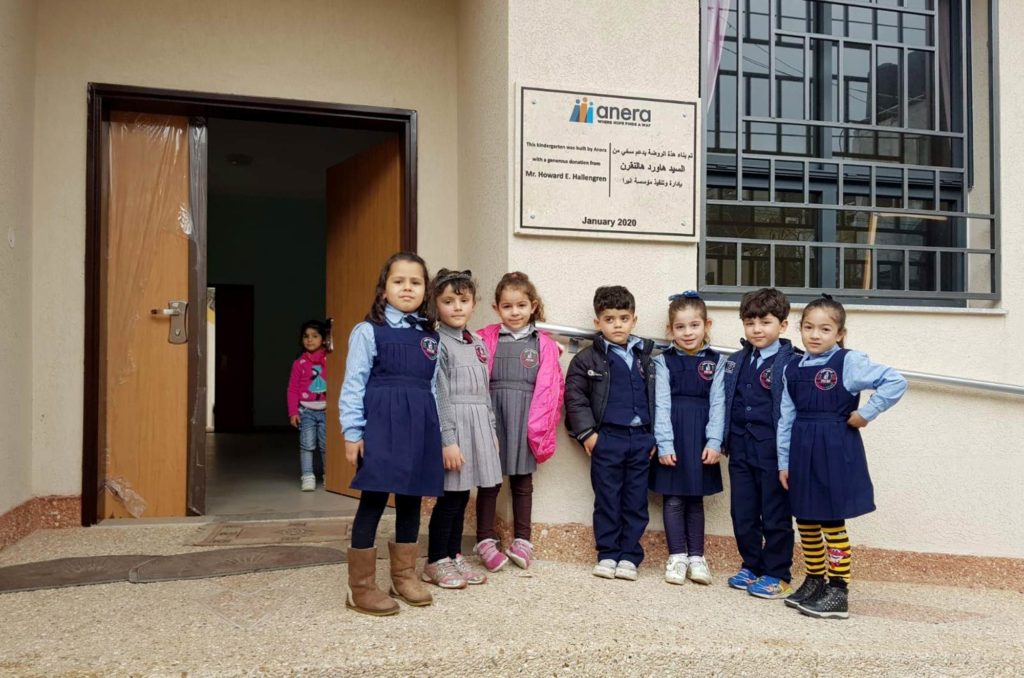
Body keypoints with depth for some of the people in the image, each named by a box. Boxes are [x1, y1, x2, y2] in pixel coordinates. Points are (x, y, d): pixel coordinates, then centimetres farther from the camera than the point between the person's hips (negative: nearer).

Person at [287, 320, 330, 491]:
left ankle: (329, 475, 19)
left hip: (326, 410, 0)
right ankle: (308, 477, 3)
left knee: (326, 445, 6)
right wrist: (293, 412, -2)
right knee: (307, 444, -4)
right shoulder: (299, 363, 3)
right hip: (306, 410, 0)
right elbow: (293, 389, 4)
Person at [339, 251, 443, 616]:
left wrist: (438, 433, 10)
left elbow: (434, 387, 13)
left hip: (419, 427, 5)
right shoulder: (369, 331, -1)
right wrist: (352, 433, -10)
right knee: (373, 502, -2)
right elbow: (353, 384, -5)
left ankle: (404, 575, 27)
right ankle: (362, 587, 7)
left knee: (411, 500, 13)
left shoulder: (430, 337, 13)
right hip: (381, 425, -5)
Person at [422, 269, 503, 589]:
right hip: (452, 426, -7)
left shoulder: (479, 344, 14)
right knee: (451, 496, -1)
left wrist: (492, 430, 17)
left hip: (478, 426, 7)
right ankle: (436, 561, 12)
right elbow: (440, 396, -13)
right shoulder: (438, 344, -9)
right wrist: (448, 440, -17)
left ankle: (454, 555, 24)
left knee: (462, 495, 13)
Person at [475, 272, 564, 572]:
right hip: (493, 414, -1)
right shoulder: (485, 339, 2)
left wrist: (539, 427, -6)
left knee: (522, 480, 12)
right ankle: (485, 539, 18)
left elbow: (549, 387, 0)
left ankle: (522, 540, 24)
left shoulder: (543, 344, 3)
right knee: (489, 479, 6)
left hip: (526, 419, 1)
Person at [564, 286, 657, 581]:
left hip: (640, 438, 3)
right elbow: (574, 397, -5)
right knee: (607, 499, 4)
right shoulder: (588, 358, -2)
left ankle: (629, 555, 16)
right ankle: (607, 555, 14)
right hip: (606, 438, -3)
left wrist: (654, 436, 5)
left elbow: (656, 398, 11)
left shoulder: (645, 358, 9)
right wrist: (587, 432, -10)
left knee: (636, 501, 7)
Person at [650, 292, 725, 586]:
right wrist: (664, 444, -12)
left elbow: (717, 404, -1)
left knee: (696, 497, 10)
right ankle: (677, 556, 13)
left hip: (700, 436, 1)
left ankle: (696, 557, 18)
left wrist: (714, 442, -10)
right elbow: (662, 404, -5)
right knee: (673, 498, 4)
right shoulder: (664, 361, 0)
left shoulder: (717, 362, 4)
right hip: (672, 435, -1)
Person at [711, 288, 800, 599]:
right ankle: (751, 567, 30)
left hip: (773, 453, -6)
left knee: (775, 516, 5)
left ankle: (777, 576, 18)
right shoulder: (734, 363, 9)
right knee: (743, 514, 14)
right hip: (740, 451, 6)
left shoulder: (790, 363, -10)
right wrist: (714, 441, 5)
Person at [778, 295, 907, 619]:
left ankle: (838, 593, 7)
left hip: (835, 451, -6)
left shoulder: (849, 362, -7)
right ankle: (814, 582, 29)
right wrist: (784, 461, 9)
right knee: (805, 520, 13)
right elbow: (787, 419, 9)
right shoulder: (793, 369, 8)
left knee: (831, 520, -2)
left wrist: (866, 414, -14)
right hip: (802, 450, 6)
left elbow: (896, 382, -16)